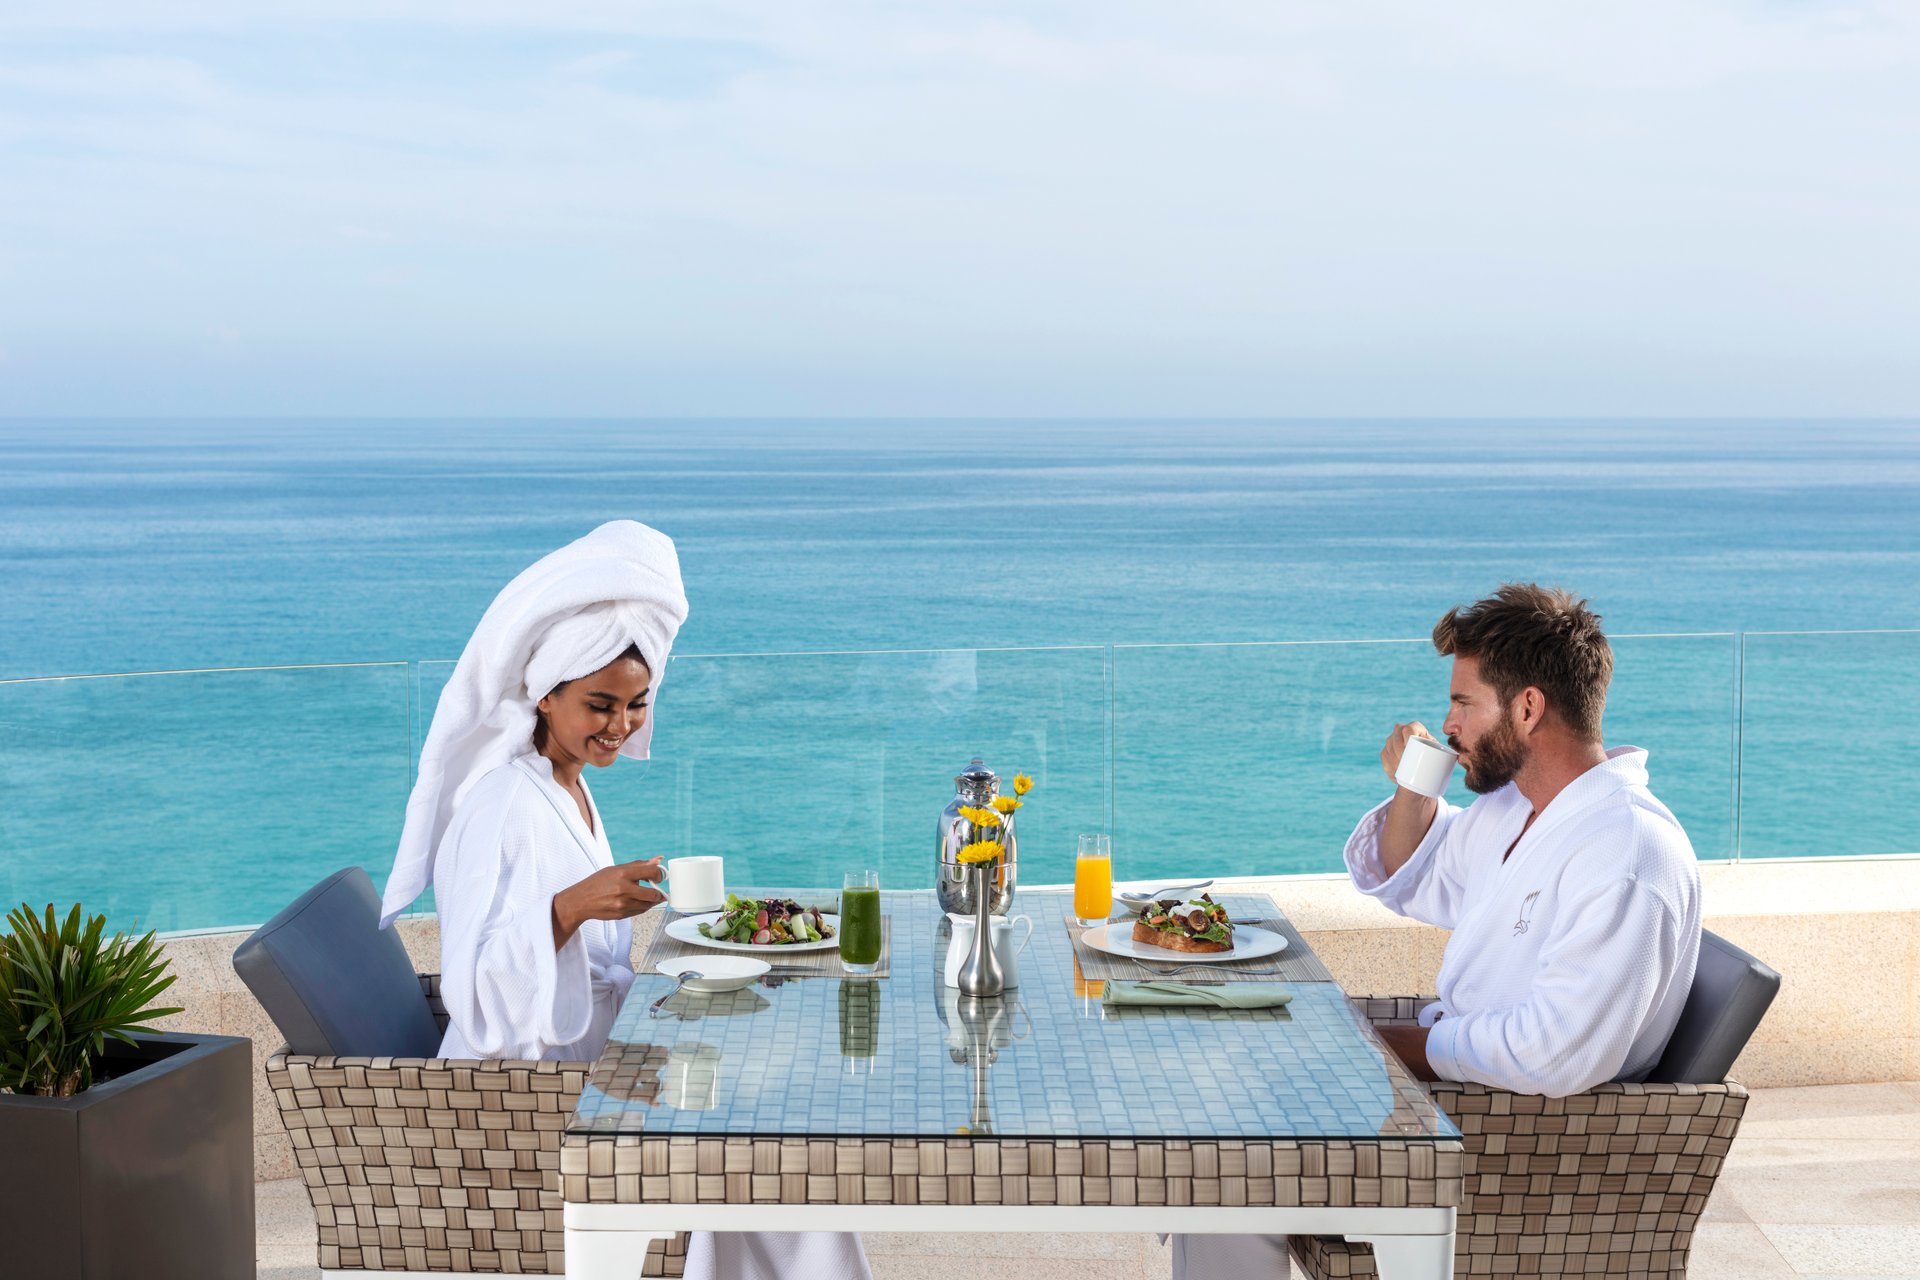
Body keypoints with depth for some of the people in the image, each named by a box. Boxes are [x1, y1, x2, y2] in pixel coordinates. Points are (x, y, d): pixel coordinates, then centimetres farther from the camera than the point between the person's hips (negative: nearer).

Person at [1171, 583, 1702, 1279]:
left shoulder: (1628, 855, -24)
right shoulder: (1511, 805, 8)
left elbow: (1552, 1056, -31)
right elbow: (1410, 886, 25)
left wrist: (1398, 1044, -17)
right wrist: (1413, 789, 5)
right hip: (1444, 1069, 10)